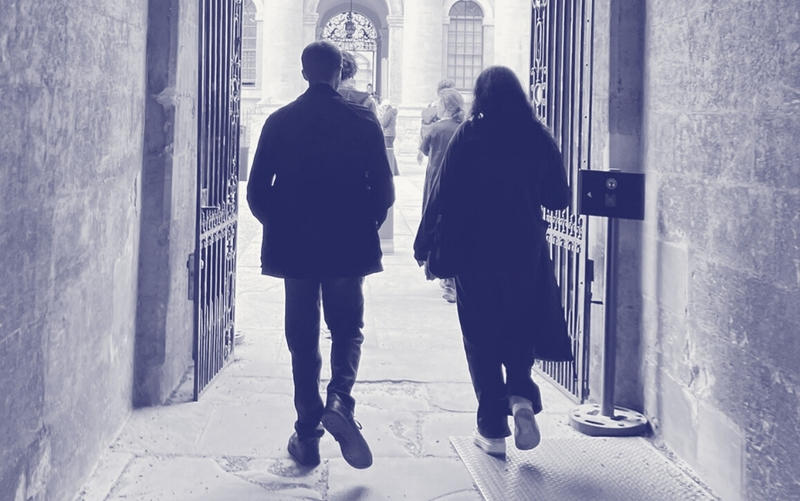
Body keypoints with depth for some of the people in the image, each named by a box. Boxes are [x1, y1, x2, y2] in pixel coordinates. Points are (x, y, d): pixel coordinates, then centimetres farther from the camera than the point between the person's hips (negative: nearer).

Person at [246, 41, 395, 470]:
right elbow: (384, 191, -4)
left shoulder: (279, 122, -1)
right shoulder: (364, 122, -4)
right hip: (348, 246, -1)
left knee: (302, 340, 9)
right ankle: (340, 401, -12)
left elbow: (257, 191, -1)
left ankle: (307, 436, 11)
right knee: (347, 329, 14)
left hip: (293, 246, 1)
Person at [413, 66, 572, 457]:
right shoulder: (538, 137, 0)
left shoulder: (468, 136, -7)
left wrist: (424, 244, -1)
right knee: (520, 326, 18)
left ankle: (493, 428, 9)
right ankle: (522, 396, -7)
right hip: (526, 249, 2)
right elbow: (559, 198, 5)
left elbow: (443, 194, -9)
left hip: (475, 251, -2)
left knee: (481, 336, 8)